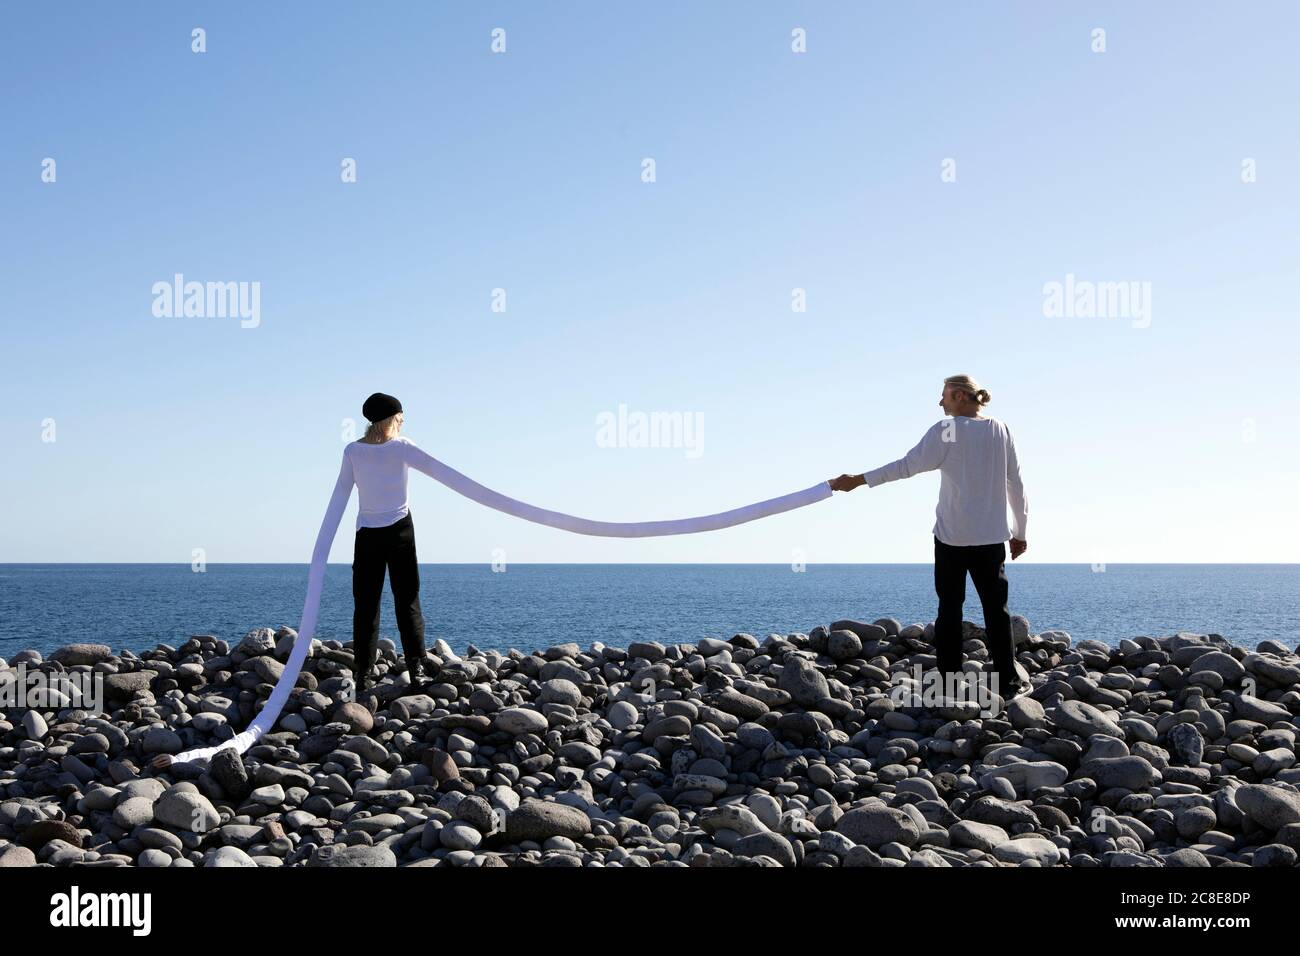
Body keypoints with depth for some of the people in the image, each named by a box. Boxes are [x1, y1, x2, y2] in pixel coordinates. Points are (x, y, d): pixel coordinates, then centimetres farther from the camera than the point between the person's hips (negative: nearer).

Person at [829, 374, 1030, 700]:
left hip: (951, 535, -2)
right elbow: (1016, 483, 7)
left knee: (949, 608, 5)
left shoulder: (946, 431, -7)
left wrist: (858, 480, -6)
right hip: (991, 535, 2)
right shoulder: (1001, 430, 3)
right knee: (996, 608, 7)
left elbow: (907, 465, -10)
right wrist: (1019, 531, 15)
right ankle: (1007, 681, 5)